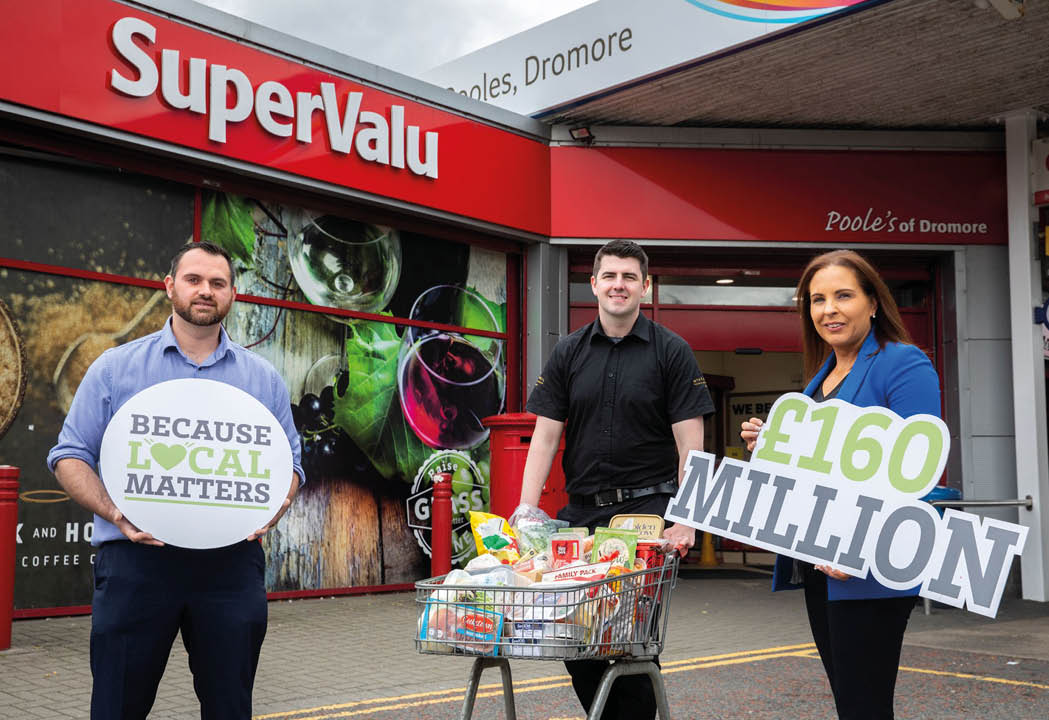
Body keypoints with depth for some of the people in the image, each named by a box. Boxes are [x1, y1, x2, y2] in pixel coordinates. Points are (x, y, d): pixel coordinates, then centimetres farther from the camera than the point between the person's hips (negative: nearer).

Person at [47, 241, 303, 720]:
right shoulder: (116, 368, 7)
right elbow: (70, 455, 5)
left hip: (231, 565, 2)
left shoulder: (264, 379, 11)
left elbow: (289, 465, 13)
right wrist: (112, 511, -13)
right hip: (136, 559, -1)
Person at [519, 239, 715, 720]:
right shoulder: (569, 353, 9)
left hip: (647, 508, -3)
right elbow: (545, 436, 4)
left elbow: (690, 443, -5)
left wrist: (684, 521, -14)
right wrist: (526, 511, -7)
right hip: (582, 511, 3)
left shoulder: (672, 352, 0)